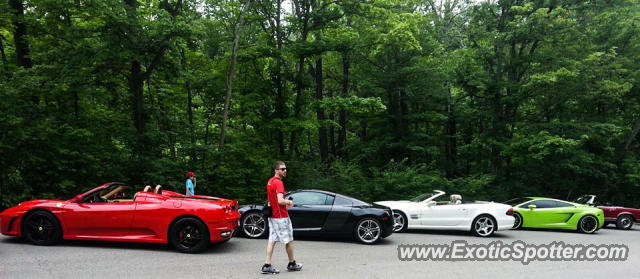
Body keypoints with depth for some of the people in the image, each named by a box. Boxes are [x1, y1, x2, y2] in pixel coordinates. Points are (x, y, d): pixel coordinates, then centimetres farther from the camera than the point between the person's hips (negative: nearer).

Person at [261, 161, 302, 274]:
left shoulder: (270, 181, 11)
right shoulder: (278, 182, -19)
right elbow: (280, 201, -29)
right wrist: (289, 202, -9)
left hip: (272, 216, 9)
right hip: (281, 217, -9)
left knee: (272, 240, 8)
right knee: (289, 240, 7)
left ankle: (267, 265, 6)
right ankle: (292, 264, 21)